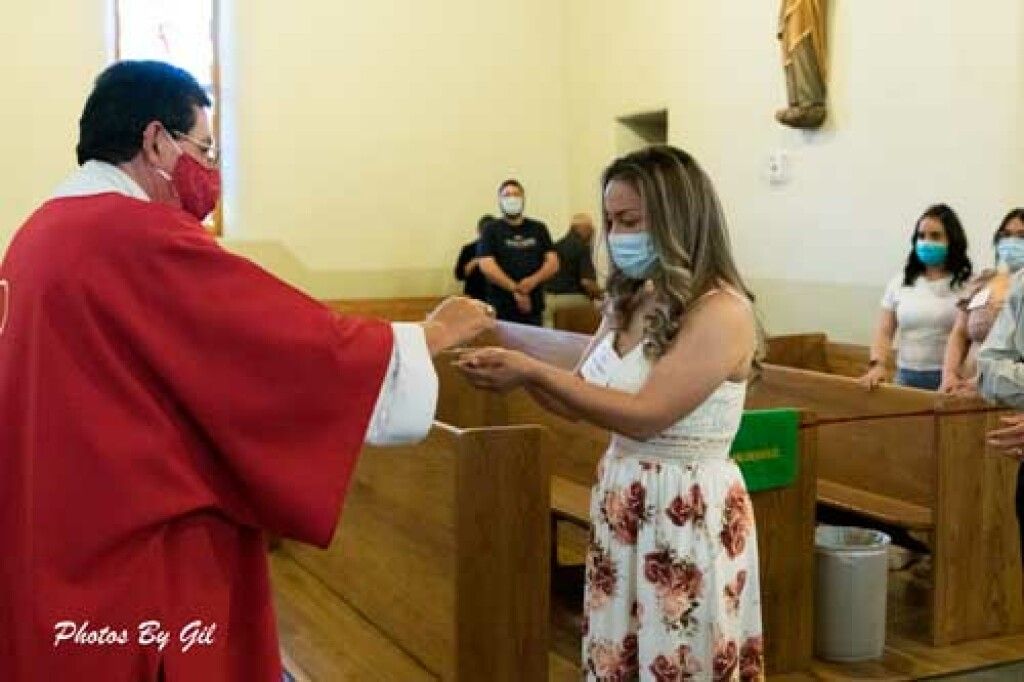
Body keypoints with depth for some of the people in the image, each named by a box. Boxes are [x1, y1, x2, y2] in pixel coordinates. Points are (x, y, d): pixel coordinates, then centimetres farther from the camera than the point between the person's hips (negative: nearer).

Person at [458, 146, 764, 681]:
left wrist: (533, 372, -24)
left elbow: (645, 415, -23)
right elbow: (580, 401, 9)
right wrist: (517, 372, -10)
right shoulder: (630, 302, 8)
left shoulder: (722, 312, -17)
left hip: (689, 511, -7)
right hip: (620, 499, 7)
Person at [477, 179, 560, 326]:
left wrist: (533, 280, -12)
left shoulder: (538, 229, 14)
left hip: (533, 307, 3)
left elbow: (553, 263, 7)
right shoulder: (492, 230, 4)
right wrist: (515, 289, -14)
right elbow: (487, 266, -7)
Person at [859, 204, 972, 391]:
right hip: (906, 376, 3)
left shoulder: (966, 284, -1)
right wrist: (877, 365, -9)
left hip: (948, 379, -3)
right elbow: (884, 332, 8)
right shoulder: (900, 283, 11)